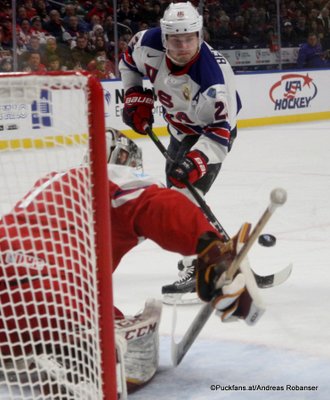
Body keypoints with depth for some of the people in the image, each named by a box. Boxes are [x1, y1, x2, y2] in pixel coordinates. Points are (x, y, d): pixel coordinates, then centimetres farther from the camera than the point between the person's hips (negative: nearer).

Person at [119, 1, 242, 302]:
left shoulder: (212, 74, -38)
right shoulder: (150, 44, -22)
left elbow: (222, 127, -34)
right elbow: (129, 59, 3)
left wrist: (199, 158, -46)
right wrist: (136, 97, -4)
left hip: (210, 132, -8)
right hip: (180, 128, 8)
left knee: (186, 193, -23)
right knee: (175, 188, 23)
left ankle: (200, 269, -19)